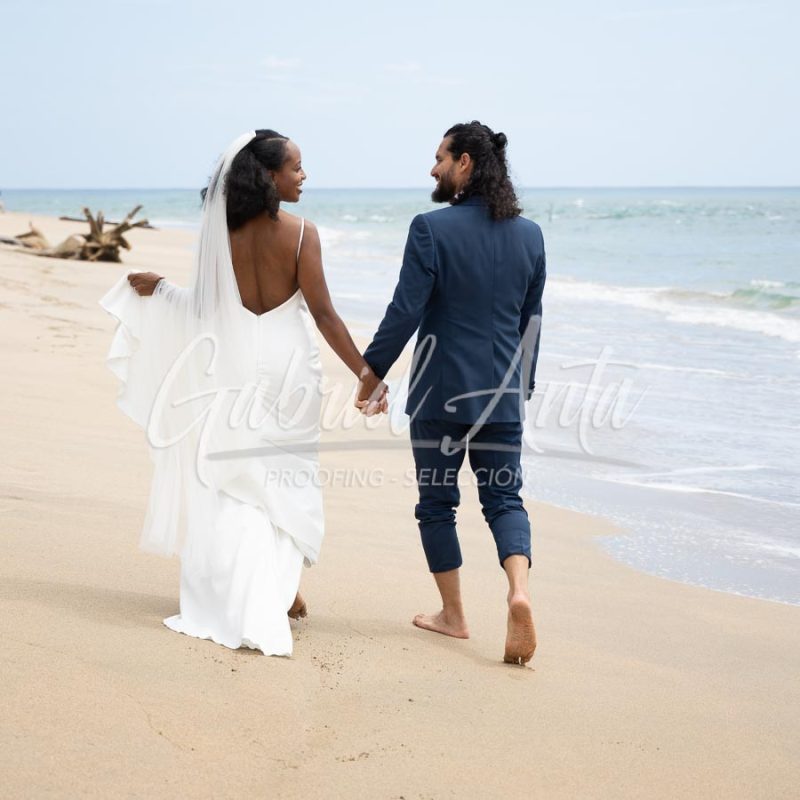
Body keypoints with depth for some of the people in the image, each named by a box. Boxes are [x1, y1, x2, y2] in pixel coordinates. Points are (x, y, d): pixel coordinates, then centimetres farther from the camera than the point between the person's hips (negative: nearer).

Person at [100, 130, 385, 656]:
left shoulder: (224, 232, -2)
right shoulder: (300, 234, -10)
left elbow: (209, 308, 4)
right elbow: (323, 314, -12)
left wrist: (158, 288, 21)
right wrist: (365, 373, -7)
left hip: (235, 365, 3)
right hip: (287, 362, -3)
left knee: (230, 482, 10)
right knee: (283, 482, 9)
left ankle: (226, 598, 15)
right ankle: (280, 592, 11)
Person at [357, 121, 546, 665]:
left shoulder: (432, 228, -12)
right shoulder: (529, 234, 4)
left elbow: (404, 312, -14)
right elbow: (531, 320, 11)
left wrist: (372, 374, -4)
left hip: (440, 391, -4)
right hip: (503, 392, 4)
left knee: (437, 501, 10)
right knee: (504, 496, 10)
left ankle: (453, 615, 18)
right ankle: (519, 589, -16)